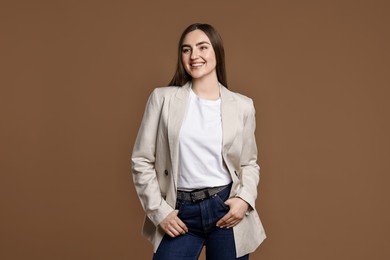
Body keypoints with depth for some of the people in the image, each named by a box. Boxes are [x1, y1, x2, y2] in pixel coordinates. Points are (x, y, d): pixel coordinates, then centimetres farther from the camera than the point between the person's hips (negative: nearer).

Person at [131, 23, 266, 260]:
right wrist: (159, 211, -5)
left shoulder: (242, 105, 2)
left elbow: (249, 163, 10)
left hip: (227, 207, 1)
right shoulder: (163, 98, -1)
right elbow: (142, 160, 1)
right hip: (181, 212, 0)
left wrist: (245, 199, -7)